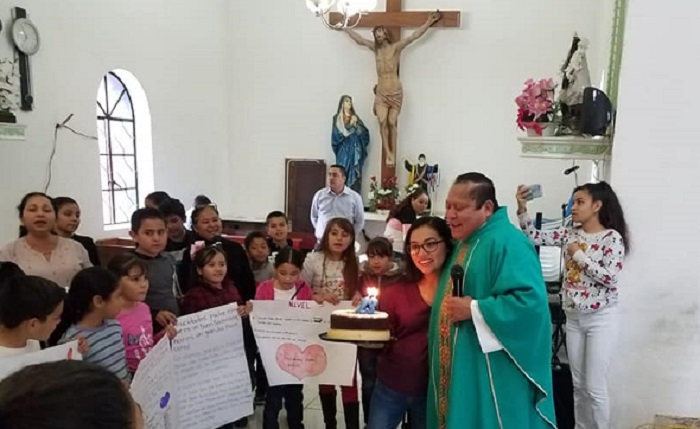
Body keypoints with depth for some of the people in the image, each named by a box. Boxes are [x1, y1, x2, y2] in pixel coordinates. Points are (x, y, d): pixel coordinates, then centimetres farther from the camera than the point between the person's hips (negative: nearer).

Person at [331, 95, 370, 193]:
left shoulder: (355, 117, 16)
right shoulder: (337, 118, 5)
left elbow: (365, 133, 6)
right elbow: (338, 133, -10)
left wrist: (357, 124, -9)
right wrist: (350, 124, -11)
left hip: (355, 151, 4)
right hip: (344, 151, -4)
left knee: (356, 176, 0)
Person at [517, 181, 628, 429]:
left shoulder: (612, 237, -11)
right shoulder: (570, 234, 4)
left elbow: (611, 278, -20)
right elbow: (535, 237, 1)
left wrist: (579, 254, -15)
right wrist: (522, 208, -10)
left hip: (601, 319, -5)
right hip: (574, 318, 5)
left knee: (595, 386, 1)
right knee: (578, 384, 15)